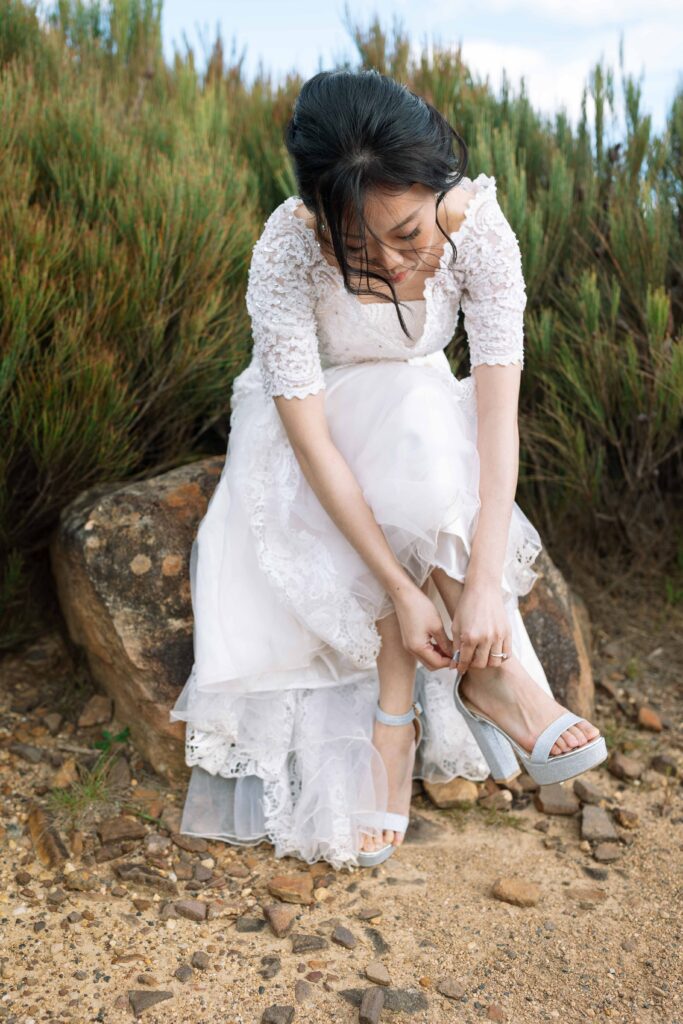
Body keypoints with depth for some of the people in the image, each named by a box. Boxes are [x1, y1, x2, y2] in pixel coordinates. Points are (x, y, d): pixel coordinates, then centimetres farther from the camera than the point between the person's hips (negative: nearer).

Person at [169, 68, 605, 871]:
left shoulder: (478, 226, -25)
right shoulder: (287, 251, -30)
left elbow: (497, 411, -31)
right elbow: (309, 438, -32)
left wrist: (483, 584, -39)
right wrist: (401, 588, -37)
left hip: (422, 412, 2)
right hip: (310, 417, -1)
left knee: (423, 422, -33)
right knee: (414, 418, -32)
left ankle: (391, 711, -24)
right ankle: (492, 663, -22)